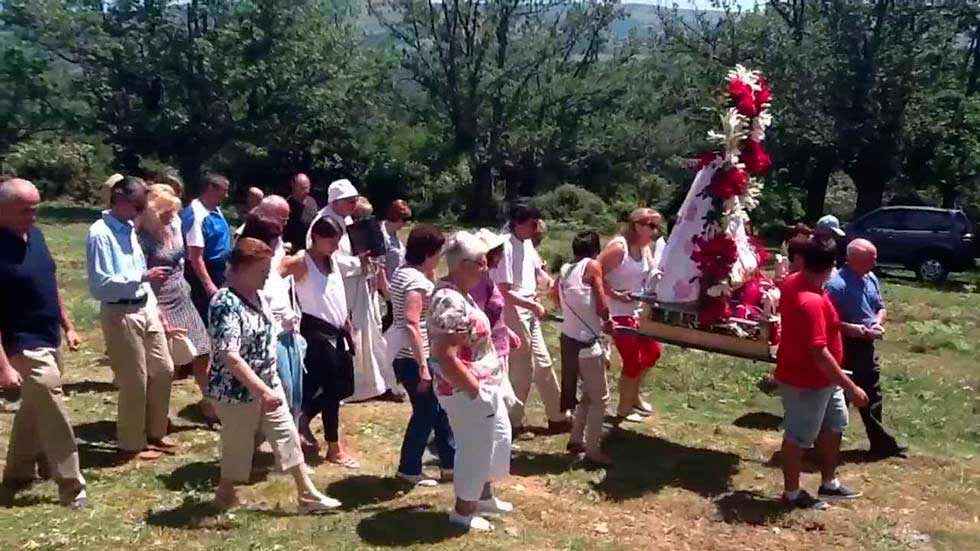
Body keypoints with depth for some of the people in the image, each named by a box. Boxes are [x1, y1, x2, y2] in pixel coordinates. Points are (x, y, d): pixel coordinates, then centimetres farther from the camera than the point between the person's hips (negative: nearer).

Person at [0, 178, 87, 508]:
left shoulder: (35, 235, 4)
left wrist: (67, 326, 18)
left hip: (48, 342, 8)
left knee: (33, 412, 21)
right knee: (54, 419, -2)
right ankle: (73, 490, 10)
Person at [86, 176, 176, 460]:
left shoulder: (128, 228, 9)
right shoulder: (100, 233, -16)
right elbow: (100, 286, -22)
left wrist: (158, 313, 15)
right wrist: (144, 277, -24)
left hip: (146, 309, 8)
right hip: (120, 315, -8)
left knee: (163, 370, 15)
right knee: (134, 382, 3)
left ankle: (155, 433, 33)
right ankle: (132, 444, 22)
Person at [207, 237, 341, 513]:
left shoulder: (257, 295, 2)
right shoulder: (225, 304, -25)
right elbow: (230, 357, -32)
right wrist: (263, 391, -34)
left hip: (268, 384, 8)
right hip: (237, 391, -8)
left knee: (288, 436, 9)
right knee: (237, 445, 11)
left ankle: (307, 496, 17)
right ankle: (225, 495, 35)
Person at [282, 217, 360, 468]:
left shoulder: (332, 259, 10)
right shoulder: (302, 261, -13)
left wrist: (348, 329, 16)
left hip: (337, 331, 8)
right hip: (316, 330, -8)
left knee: (345, 387, 12)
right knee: (332, 387, -1)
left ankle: (304, 418, 30)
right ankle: (334, 448, 14)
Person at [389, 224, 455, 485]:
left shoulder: (402, 272, 11)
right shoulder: (417, 280, -20)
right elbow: (412, 325, -27)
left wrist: (431, 276, 9)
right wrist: (423, 367, -26)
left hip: (402, 353, 10)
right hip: (414, 357, -10)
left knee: (439, 407, 17)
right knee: (425, 412, 4)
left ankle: (449, 464, 27)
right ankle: (409, 470, 18)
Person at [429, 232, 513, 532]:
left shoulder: (456, 292, 6)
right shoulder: (451, 302, -27)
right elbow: (445, 356, -31)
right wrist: (474, 389, -23)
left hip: (484, 384, 11)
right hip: (466, 390, -11)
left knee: (499, 435, 25)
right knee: (475, 448, 7)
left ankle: (485, 496, 43)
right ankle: (463, 512, 26)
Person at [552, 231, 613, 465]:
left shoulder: (565, 270, 9)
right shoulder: (592, 266, -11)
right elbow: (602, 307, -13)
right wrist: (607, 322, 5)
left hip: (569, 338, 8)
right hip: (586, 342, -8)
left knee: (589, 394, 22)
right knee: (600, 398, 4)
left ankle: (576, 440, 29)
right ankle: (593, 450, 8)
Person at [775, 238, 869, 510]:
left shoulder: (793, 282, -3)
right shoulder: (811, 302, -32)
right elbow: (819, 353, -33)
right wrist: (851, 388, -27)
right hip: (806, 383, -10)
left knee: (834, 426, 23)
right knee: (798, 437, 8)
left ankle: (829, 483, 40)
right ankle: (792, 493, 27)